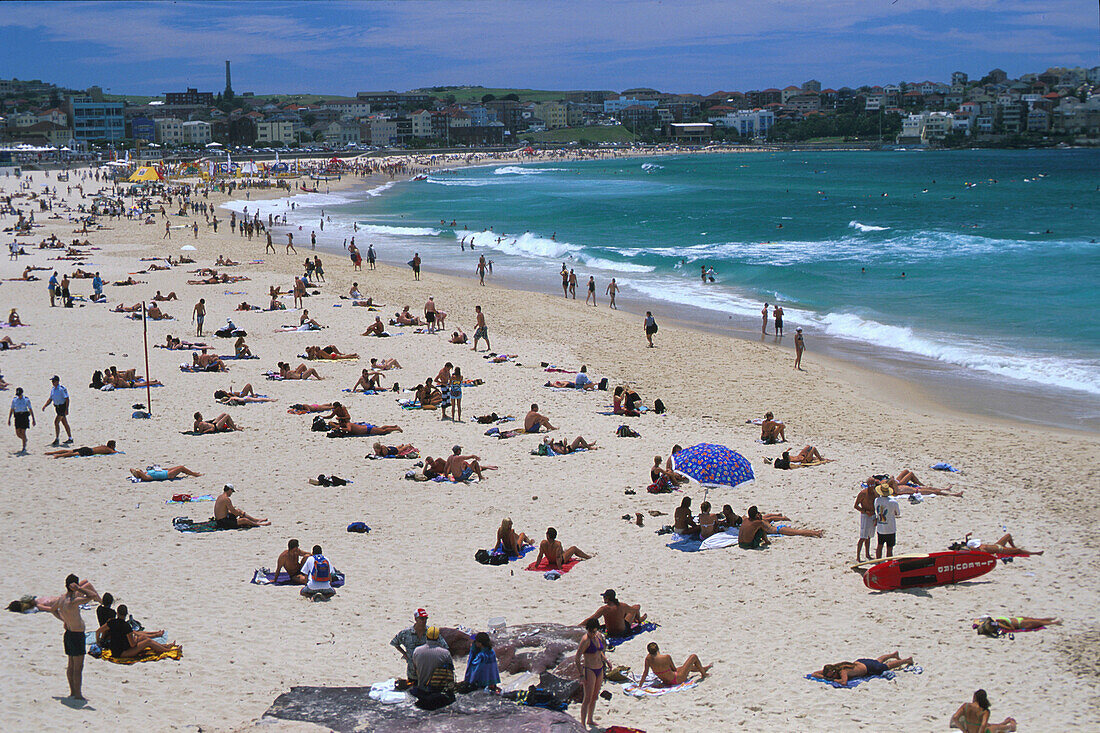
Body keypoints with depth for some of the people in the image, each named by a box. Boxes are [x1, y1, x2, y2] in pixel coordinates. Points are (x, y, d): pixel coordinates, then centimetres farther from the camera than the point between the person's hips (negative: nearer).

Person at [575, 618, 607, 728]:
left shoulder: (598, 636, 2)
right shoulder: (585, 640, -19)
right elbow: (577, 658, -19)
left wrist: (603, 655, 19)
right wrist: (581, 675, -21)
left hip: (600, 670, 8)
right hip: (589, 670, -8)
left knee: (595, 697, 18)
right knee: (588, 699, -8)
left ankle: (590, 720, 33)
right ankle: (582, 725, -4)